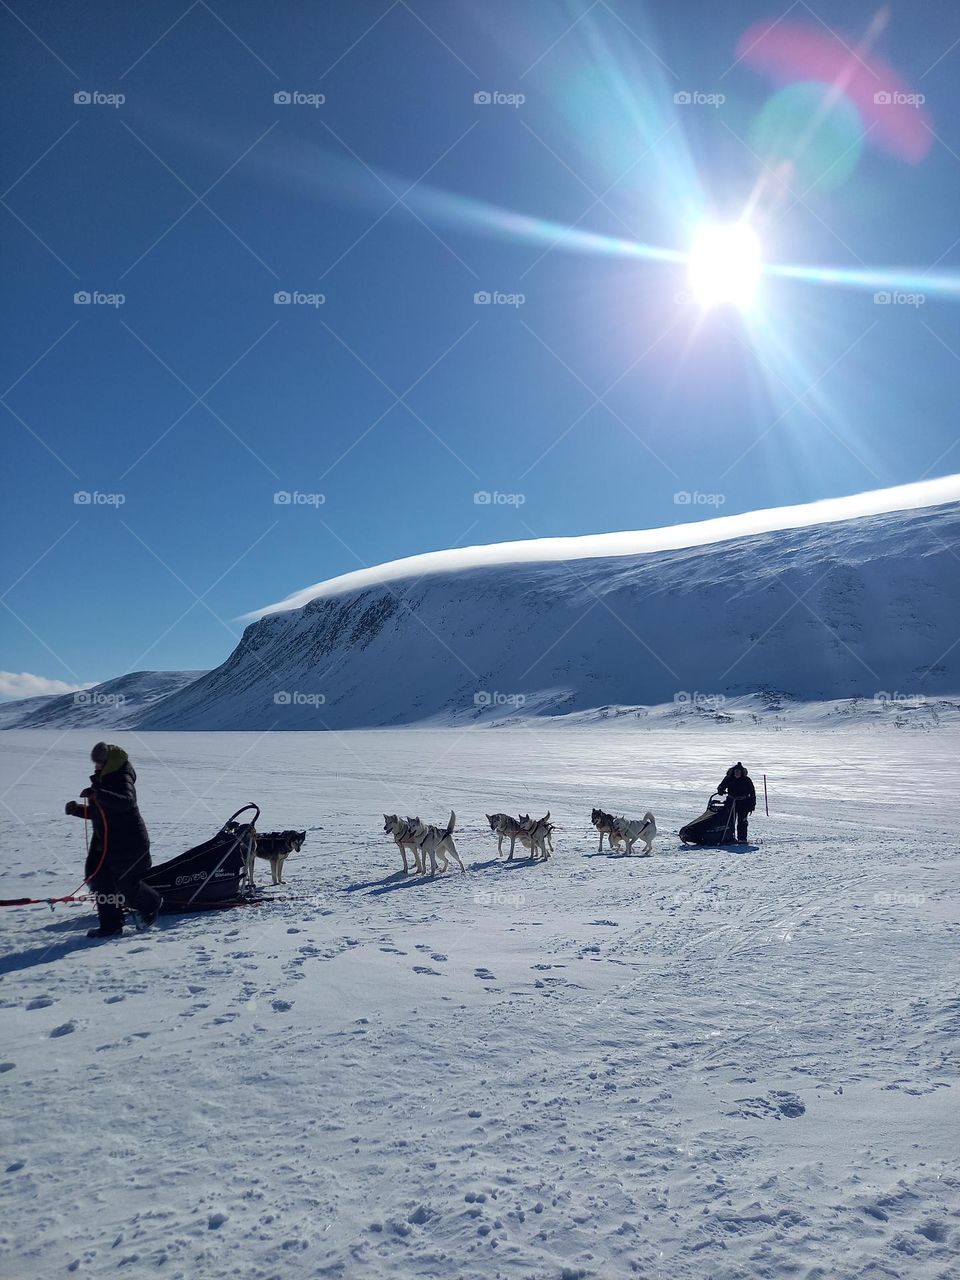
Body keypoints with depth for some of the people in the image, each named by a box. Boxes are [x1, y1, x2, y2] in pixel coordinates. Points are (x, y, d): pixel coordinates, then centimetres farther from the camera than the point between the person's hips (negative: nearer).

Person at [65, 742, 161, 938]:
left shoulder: (122, 779, -16)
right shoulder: (100, 780, 11)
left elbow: (126, 802, -37)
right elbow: (96, 812, 20)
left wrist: (98, 794, -47)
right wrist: (77, 809, 1)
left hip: (128, 842, -9)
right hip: (104, 841, 9)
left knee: (126, 884, -3)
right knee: (97, 877, 4)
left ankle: (151, 904, 27)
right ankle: (110, 925, 14)